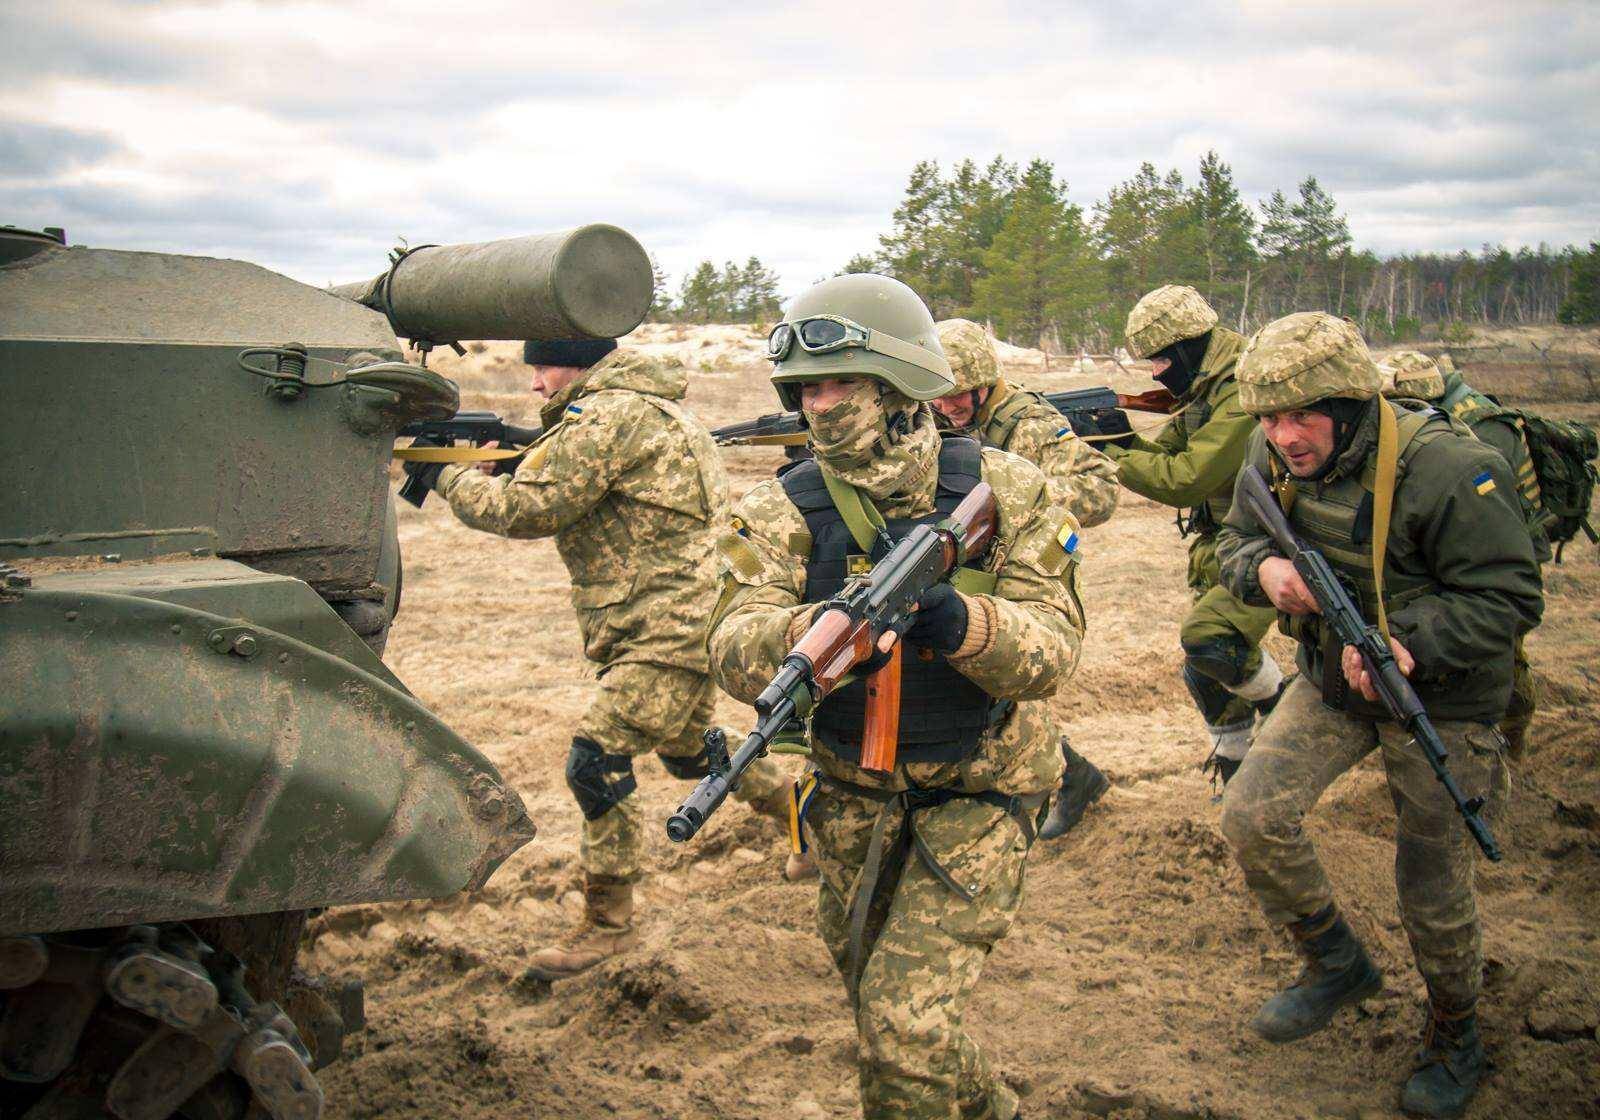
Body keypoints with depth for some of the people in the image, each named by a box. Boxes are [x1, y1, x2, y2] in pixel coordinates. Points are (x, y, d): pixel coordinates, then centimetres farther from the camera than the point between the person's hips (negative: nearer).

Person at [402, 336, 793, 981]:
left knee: (596, 764, -10)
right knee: (687, 747, 27)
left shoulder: (606, 416, -16)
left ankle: (607, 922, -1)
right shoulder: (649, 403, 16)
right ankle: (798, 808, 43)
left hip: (668, 629, -11)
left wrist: (444, 475, -5)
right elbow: (564, 492, 20)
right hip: (688, 621, 11)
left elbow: (528, 510, -18)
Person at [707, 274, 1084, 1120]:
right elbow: (734, 652, -26)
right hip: (853, 792, 4)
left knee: (910, 1031, -13)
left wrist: (958, 621, -41)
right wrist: (816, 631, -47)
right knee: (875, 1009, 20)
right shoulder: (781, 513, -12)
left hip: (978, 793, -3)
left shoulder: (1003, 492, -14)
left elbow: (1052, 647, -21)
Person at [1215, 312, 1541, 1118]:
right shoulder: (1274, 457, -9)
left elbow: (1509, 598, -22)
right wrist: (1262, 569, -21)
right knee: (1253, 816, -11)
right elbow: (1234, 544, 3)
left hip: (1438, 697, -5)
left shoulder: (1449, 473, -27)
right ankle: (1337, 966, 16)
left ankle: (1455, 1037, 34)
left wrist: (1410, 640, -37)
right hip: (1330, 676, 5)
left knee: (1432, 886, 6)